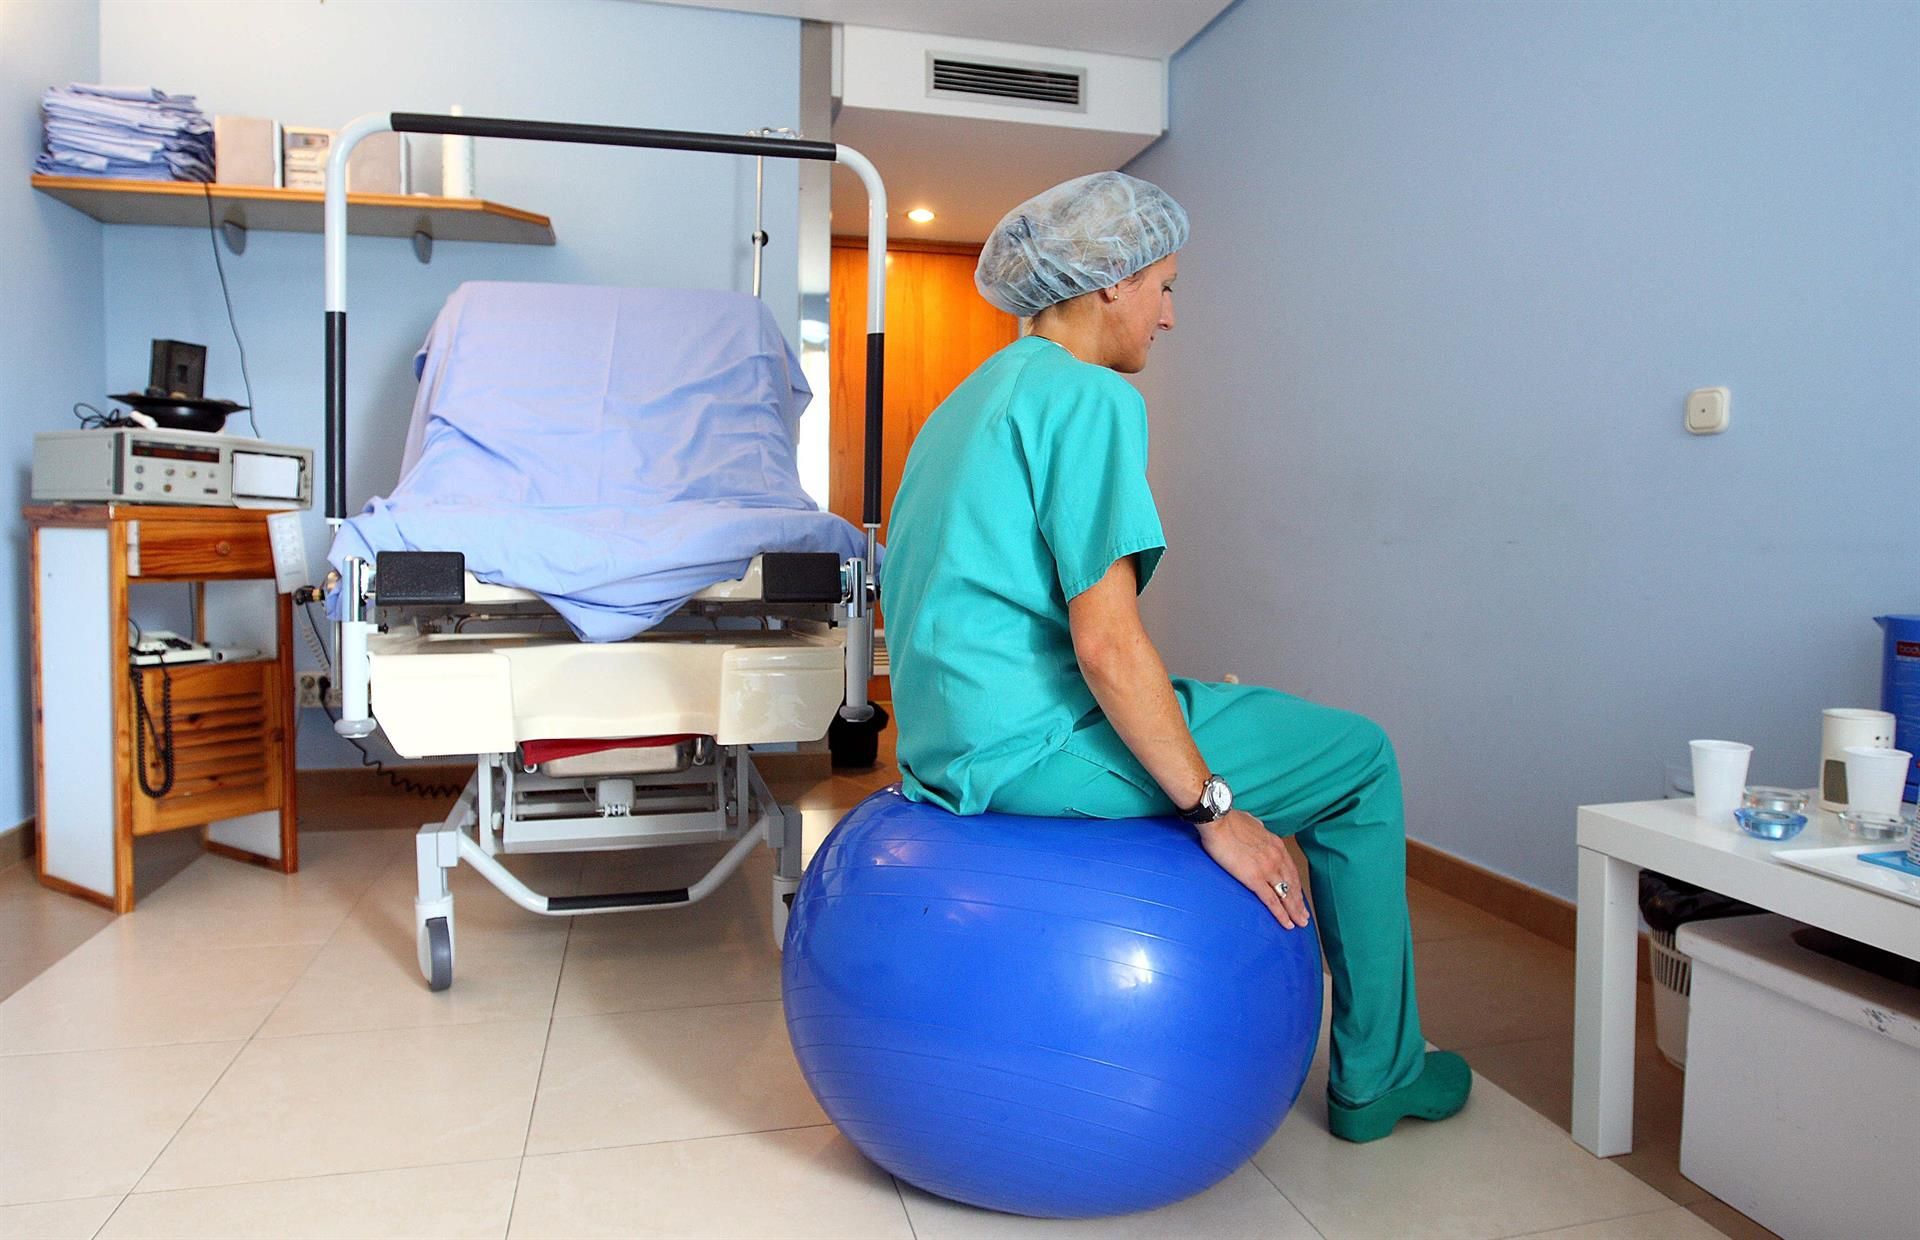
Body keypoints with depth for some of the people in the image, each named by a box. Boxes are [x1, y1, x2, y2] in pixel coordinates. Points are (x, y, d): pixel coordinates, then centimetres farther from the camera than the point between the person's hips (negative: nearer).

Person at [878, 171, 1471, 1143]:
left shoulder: (971, 398, 17)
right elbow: (1105, 638, -21)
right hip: (1035, 747, -10)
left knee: (1215, 704, 29)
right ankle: (1378, 1077, 16)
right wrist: (1213, 809, -13)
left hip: (947, 737, 10)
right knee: (1360, 759, 4)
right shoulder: (1093, 398, -12)